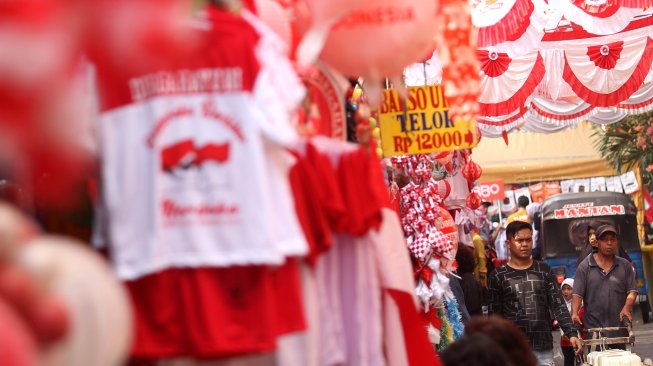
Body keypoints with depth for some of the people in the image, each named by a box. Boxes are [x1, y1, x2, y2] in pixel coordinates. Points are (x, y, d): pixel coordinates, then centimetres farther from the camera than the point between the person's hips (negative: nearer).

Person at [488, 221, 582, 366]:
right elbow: (494, 315, 2)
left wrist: (571, 333, -9)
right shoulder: (498, 276, 3)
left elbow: (558, 305, 4)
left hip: (543, 348, 2)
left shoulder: (544, 271, 9)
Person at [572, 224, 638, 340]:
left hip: (619, 328, 2)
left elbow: (632, 291, 6)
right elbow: (577, 294, -3)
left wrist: (627, 308, -13)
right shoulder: (585, 267, 4)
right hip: (593, 328, -2)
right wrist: (574, 314, -20)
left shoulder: (625, 266, 11)